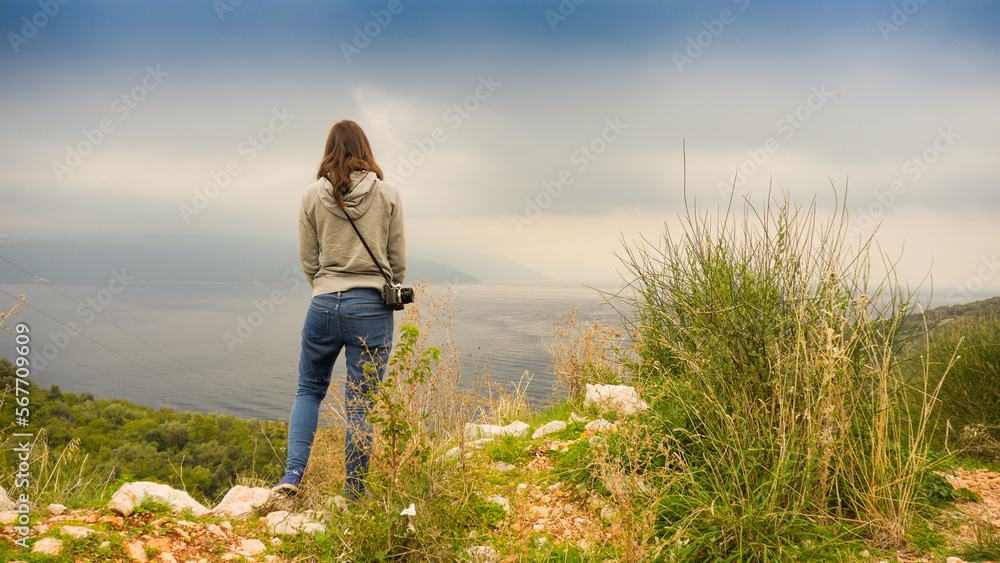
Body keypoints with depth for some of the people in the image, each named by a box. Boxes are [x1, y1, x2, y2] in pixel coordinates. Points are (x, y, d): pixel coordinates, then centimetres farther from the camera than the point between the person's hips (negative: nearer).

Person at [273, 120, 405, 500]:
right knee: (361, 403, 7)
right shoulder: (387, 194, -1)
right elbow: (398, 261, 2)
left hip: (324, 304, 1)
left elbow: (307, 260, 6)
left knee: (309, 389, 21)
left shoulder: (313, 195, 1)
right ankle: (354, 492, 15)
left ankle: (293, 473, 11)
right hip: (371, 307, -1)